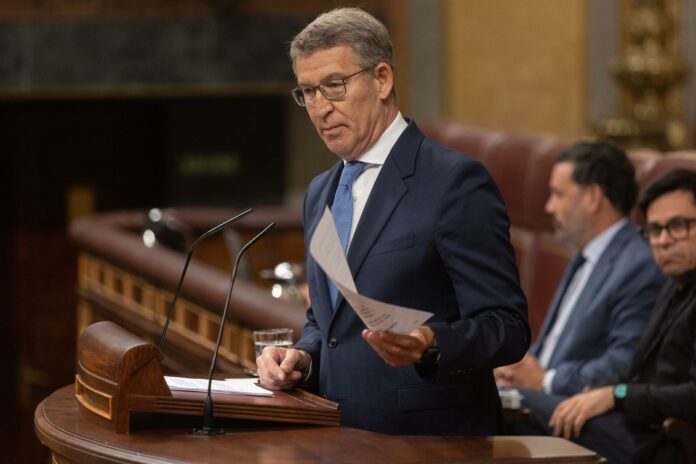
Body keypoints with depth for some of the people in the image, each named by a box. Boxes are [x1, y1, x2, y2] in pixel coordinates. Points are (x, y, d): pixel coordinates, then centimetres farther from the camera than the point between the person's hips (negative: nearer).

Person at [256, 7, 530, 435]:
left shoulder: (455, 182, -6)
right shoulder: (320, 193, 18)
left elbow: (507, 328, -10)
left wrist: (429, 345, -27)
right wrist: (302, 357, 7)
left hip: (431, 440, -6)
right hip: (339, 442, 6)